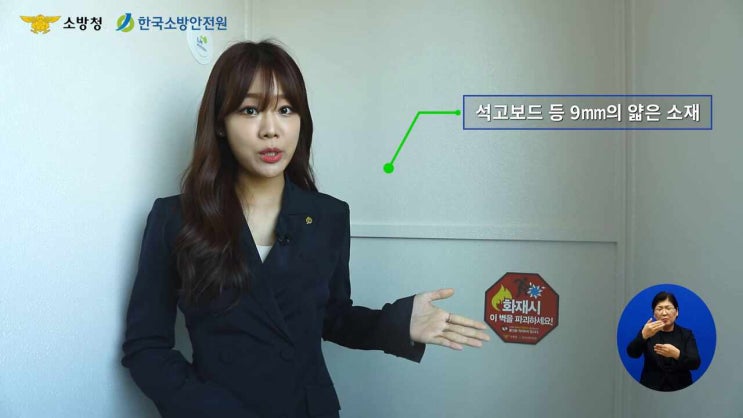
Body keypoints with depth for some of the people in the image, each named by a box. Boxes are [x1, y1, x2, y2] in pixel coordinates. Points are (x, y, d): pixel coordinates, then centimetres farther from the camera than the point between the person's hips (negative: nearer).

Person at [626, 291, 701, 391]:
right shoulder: (647, 331, 5)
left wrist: (677, 354, -25)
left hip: (680, 388, 1)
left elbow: (695, 363, -7)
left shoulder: (686, 334, 7)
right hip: (651, 388, 0)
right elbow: (632, 353, -11)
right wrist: (644, 335, -29)